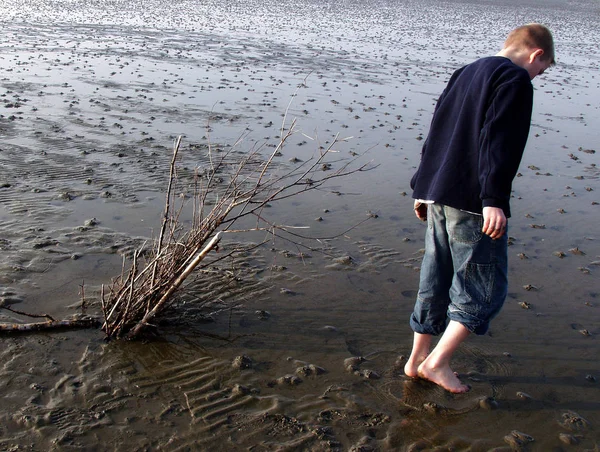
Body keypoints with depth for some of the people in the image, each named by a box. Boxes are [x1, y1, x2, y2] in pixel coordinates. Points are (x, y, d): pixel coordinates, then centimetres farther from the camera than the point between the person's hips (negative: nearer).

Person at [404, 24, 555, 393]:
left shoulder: (466, 73, 21)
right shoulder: (515, 79, -6)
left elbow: (437, 134, 21)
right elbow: (499, 142, -19)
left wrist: (424, 189, 25)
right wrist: (494, 199, -25)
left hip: (439, 195, 9)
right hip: (473, 202, -9)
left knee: (436, 281, 16)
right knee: (485, 288, 3)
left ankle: (418, 359, 24)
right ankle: (437, 362, 4)